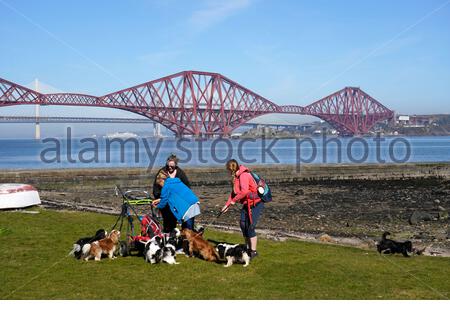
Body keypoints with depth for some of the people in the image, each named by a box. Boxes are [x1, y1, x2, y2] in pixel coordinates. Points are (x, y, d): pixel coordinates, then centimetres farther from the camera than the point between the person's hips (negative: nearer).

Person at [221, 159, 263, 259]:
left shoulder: (243, 175, -20)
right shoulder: (236, 177, 11)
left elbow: (244, 191, -33)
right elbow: (234, 192, 17)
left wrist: (234, 200, -20)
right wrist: (227, 204, 11)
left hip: (255, 203, -10)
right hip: (247, 204, 10)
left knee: (250, 227, -9)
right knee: (243, 224, 11)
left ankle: (253, 251, 0)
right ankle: (248, 248, 22)